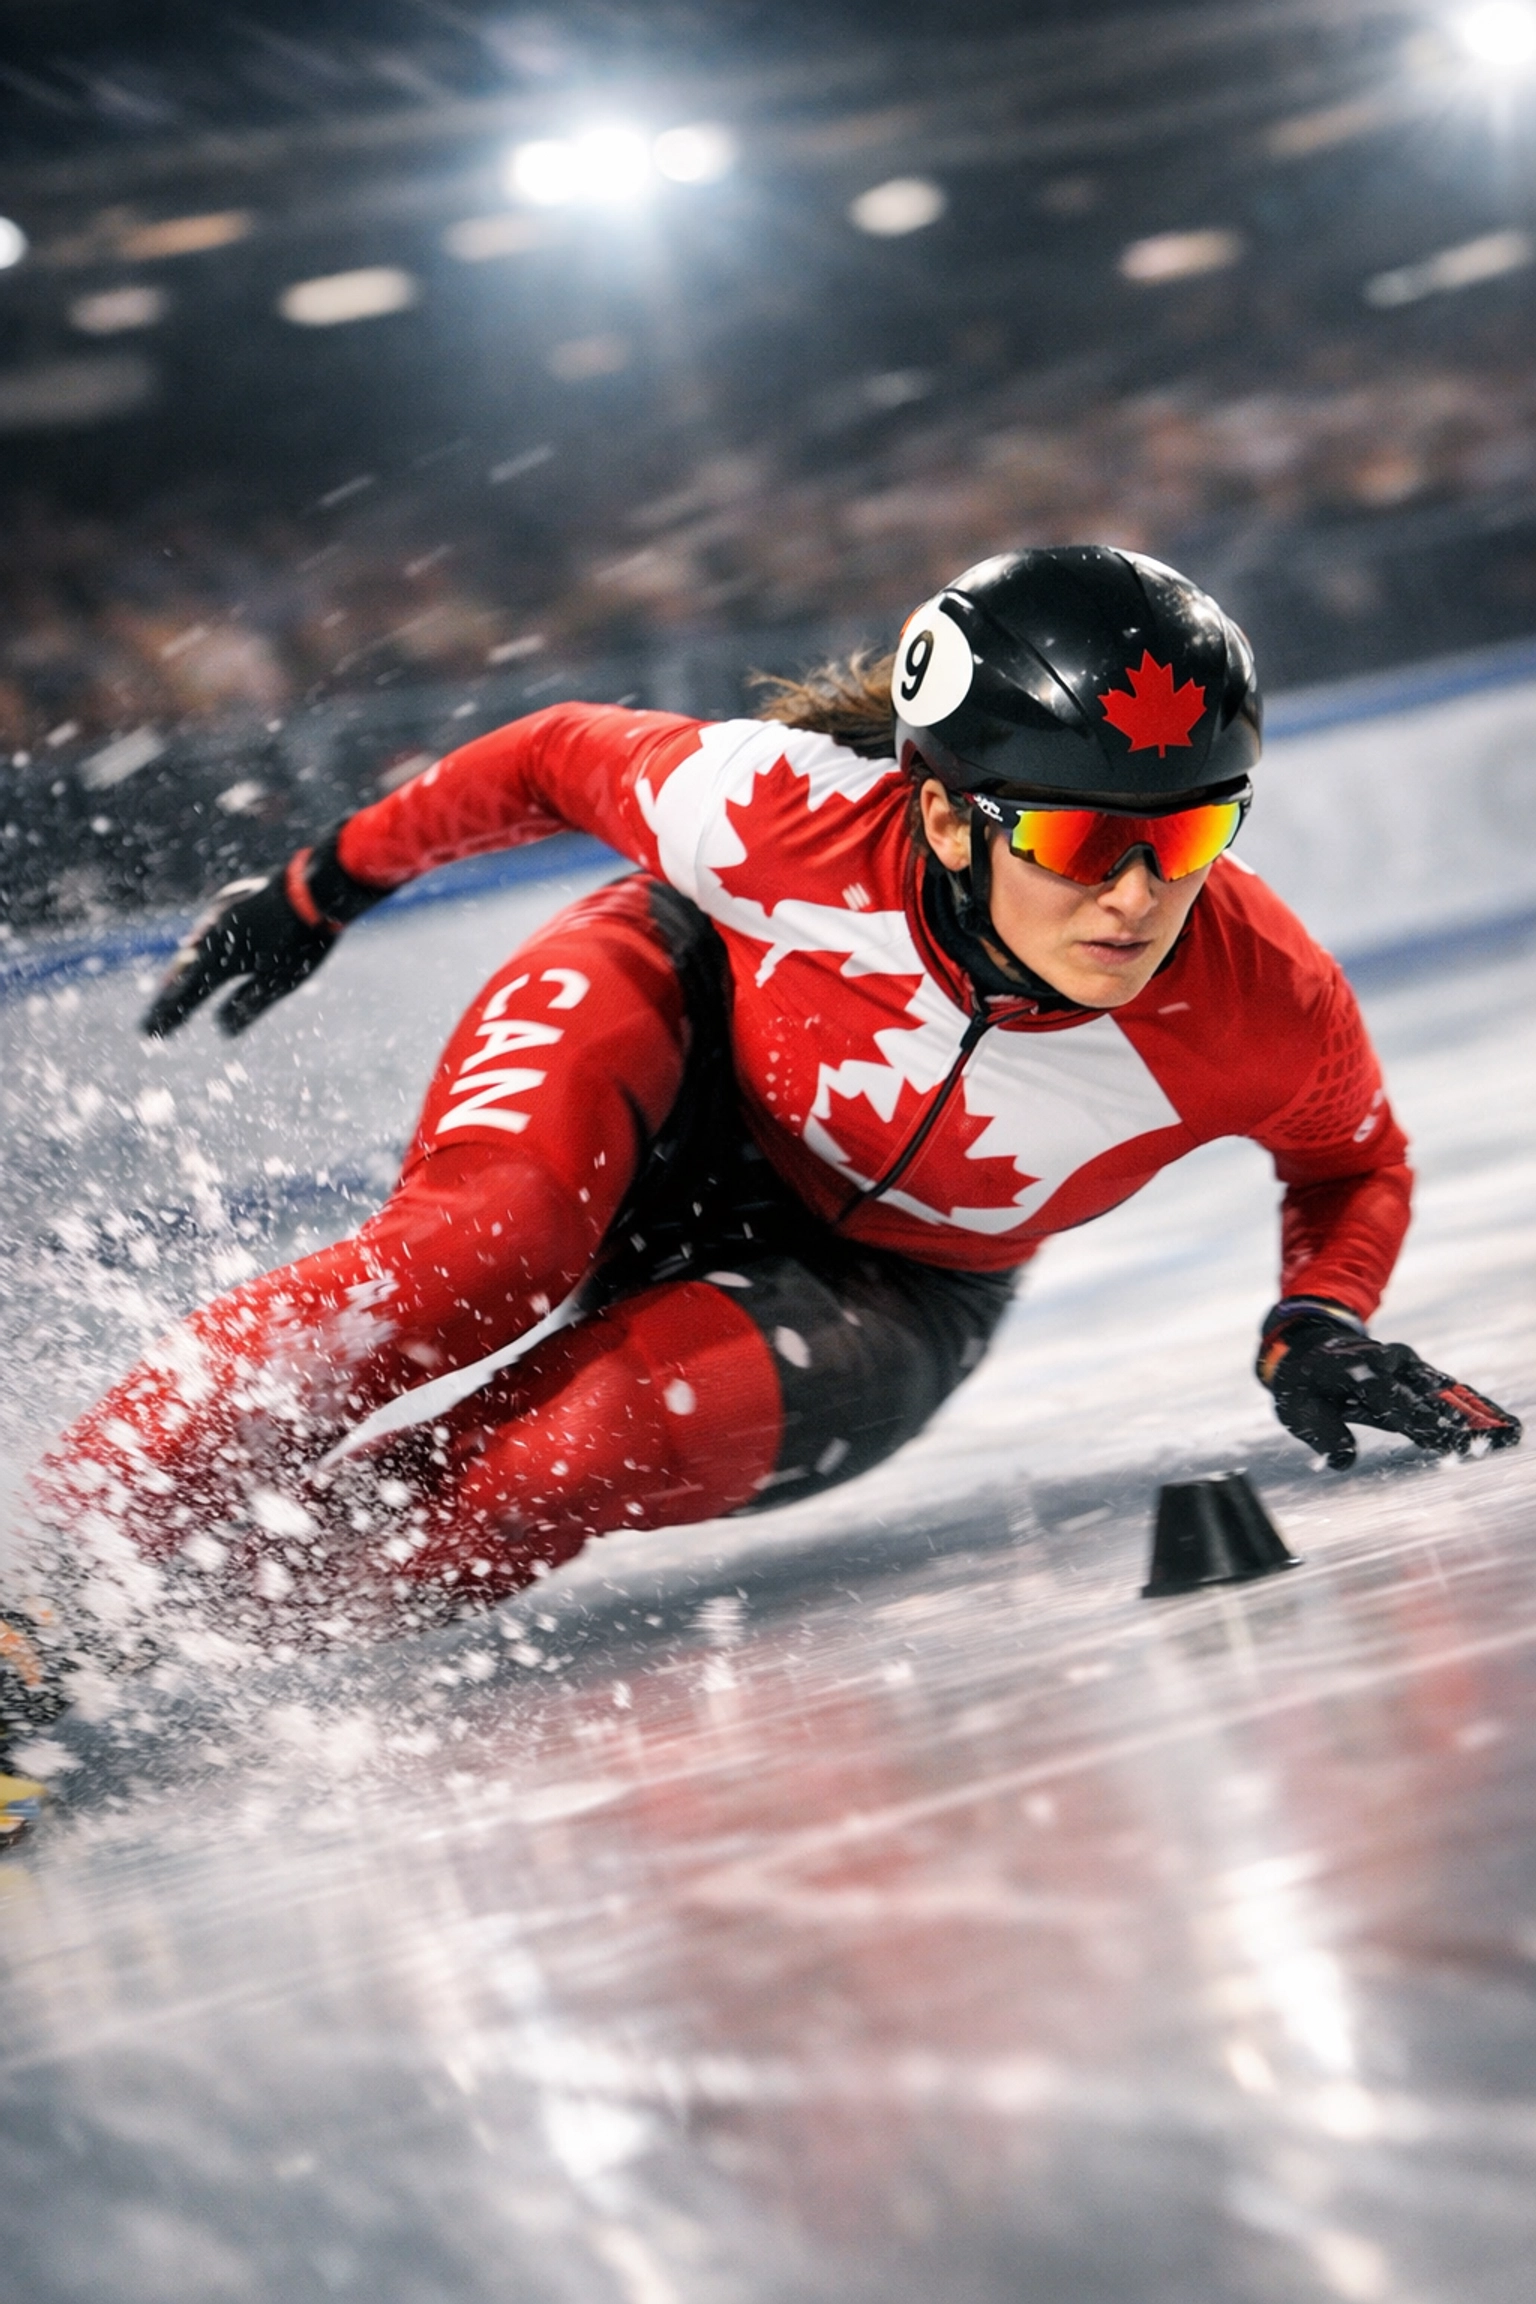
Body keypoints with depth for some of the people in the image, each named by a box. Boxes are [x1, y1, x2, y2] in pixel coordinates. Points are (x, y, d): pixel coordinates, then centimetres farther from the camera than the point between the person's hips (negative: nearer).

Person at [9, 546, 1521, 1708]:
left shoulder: (1261, 1011, -28)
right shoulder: (797, 811, -33)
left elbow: (1356, 1165, -3)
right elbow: (562, 759, -11)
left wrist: (1316, 1334, -21)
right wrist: (323, 887, 2)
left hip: (884, 1287, 1)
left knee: (628, 1426, -32)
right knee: (486, 1241, -35)